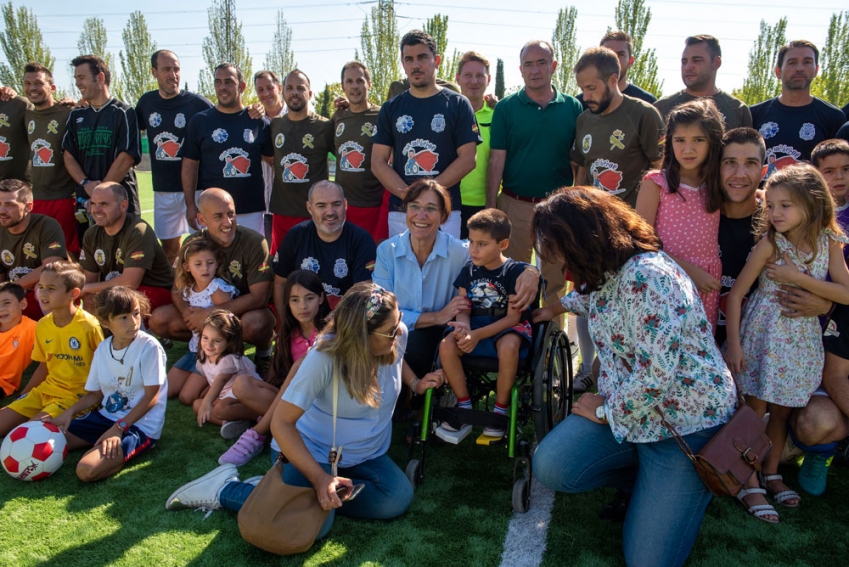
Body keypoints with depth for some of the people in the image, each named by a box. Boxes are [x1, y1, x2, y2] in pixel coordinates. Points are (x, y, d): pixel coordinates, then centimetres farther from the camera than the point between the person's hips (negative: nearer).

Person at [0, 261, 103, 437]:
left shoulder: (89, 325, -17)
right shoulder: (42, 325, 3)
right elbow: (44, 366, 14)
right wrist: (21, 397, 11)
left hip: (77, 394, -7)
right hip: (45, 390, 7)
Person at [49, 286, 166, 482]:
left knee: (87, 470, -26)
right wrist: (70, 412, -5)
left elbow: (151, 397, -16)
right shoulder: (103, 349, 3)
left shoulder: (149, 347, -17)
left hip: (140, 425, -7)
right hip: (105, 416, 7)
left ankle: (123, 455, -1)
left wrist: (118, 428, -21)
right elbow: (95, 393, 12)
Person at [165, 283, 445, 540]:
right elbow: (281, 423, -27)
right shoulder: (325, 358, -31)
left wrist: (416, 383, -5)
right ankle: (225, 488, -2)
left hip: (368, 455, 6)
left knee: (398, 499, -22)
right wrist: (319, 479, -34)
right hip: (317, 452, -5)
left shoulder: (398, 335, -15)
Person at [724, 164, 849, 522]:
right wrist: (733, 345, -17)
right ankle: (750, 484, 13)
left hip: (802, 339, 4)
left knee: (782, 410, 15)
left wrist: (798, 277, -20)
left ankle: (771, 474, 31)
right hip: (764, 334, -3)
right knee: (756, 409, 2)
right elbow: (736, 294, -13)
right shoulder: (770, 243, -13)